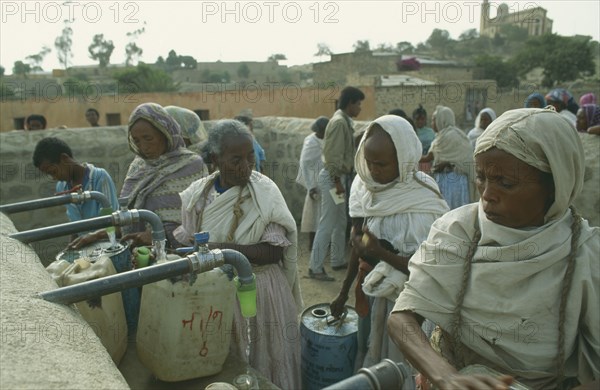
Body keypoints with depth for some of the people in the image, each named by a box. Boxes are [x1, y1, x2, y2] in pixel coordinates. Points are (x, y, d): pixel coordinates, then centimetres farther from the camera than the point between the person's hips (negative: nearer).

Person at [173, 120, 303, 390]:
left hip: (259, 291, -3)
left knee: (262, 364, 12)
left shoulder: (265, 192, -11)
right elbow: (182, 241, 1)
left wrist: (221, 248, -25)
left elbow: (274, 252, -16)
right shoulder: (197, 194, -2)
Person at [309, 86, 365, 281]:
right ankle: (315, 267, 1)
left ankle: (337, 260, 30)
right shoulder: (339, 122, -17)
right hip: (333, 177, -10)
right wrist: (337, 181, -21)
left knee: (340, 221, 18)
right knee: (327, 224, -6)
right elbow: (333, 155, -22)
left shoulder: (344, 121, 14)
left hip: (338, 175, 10)